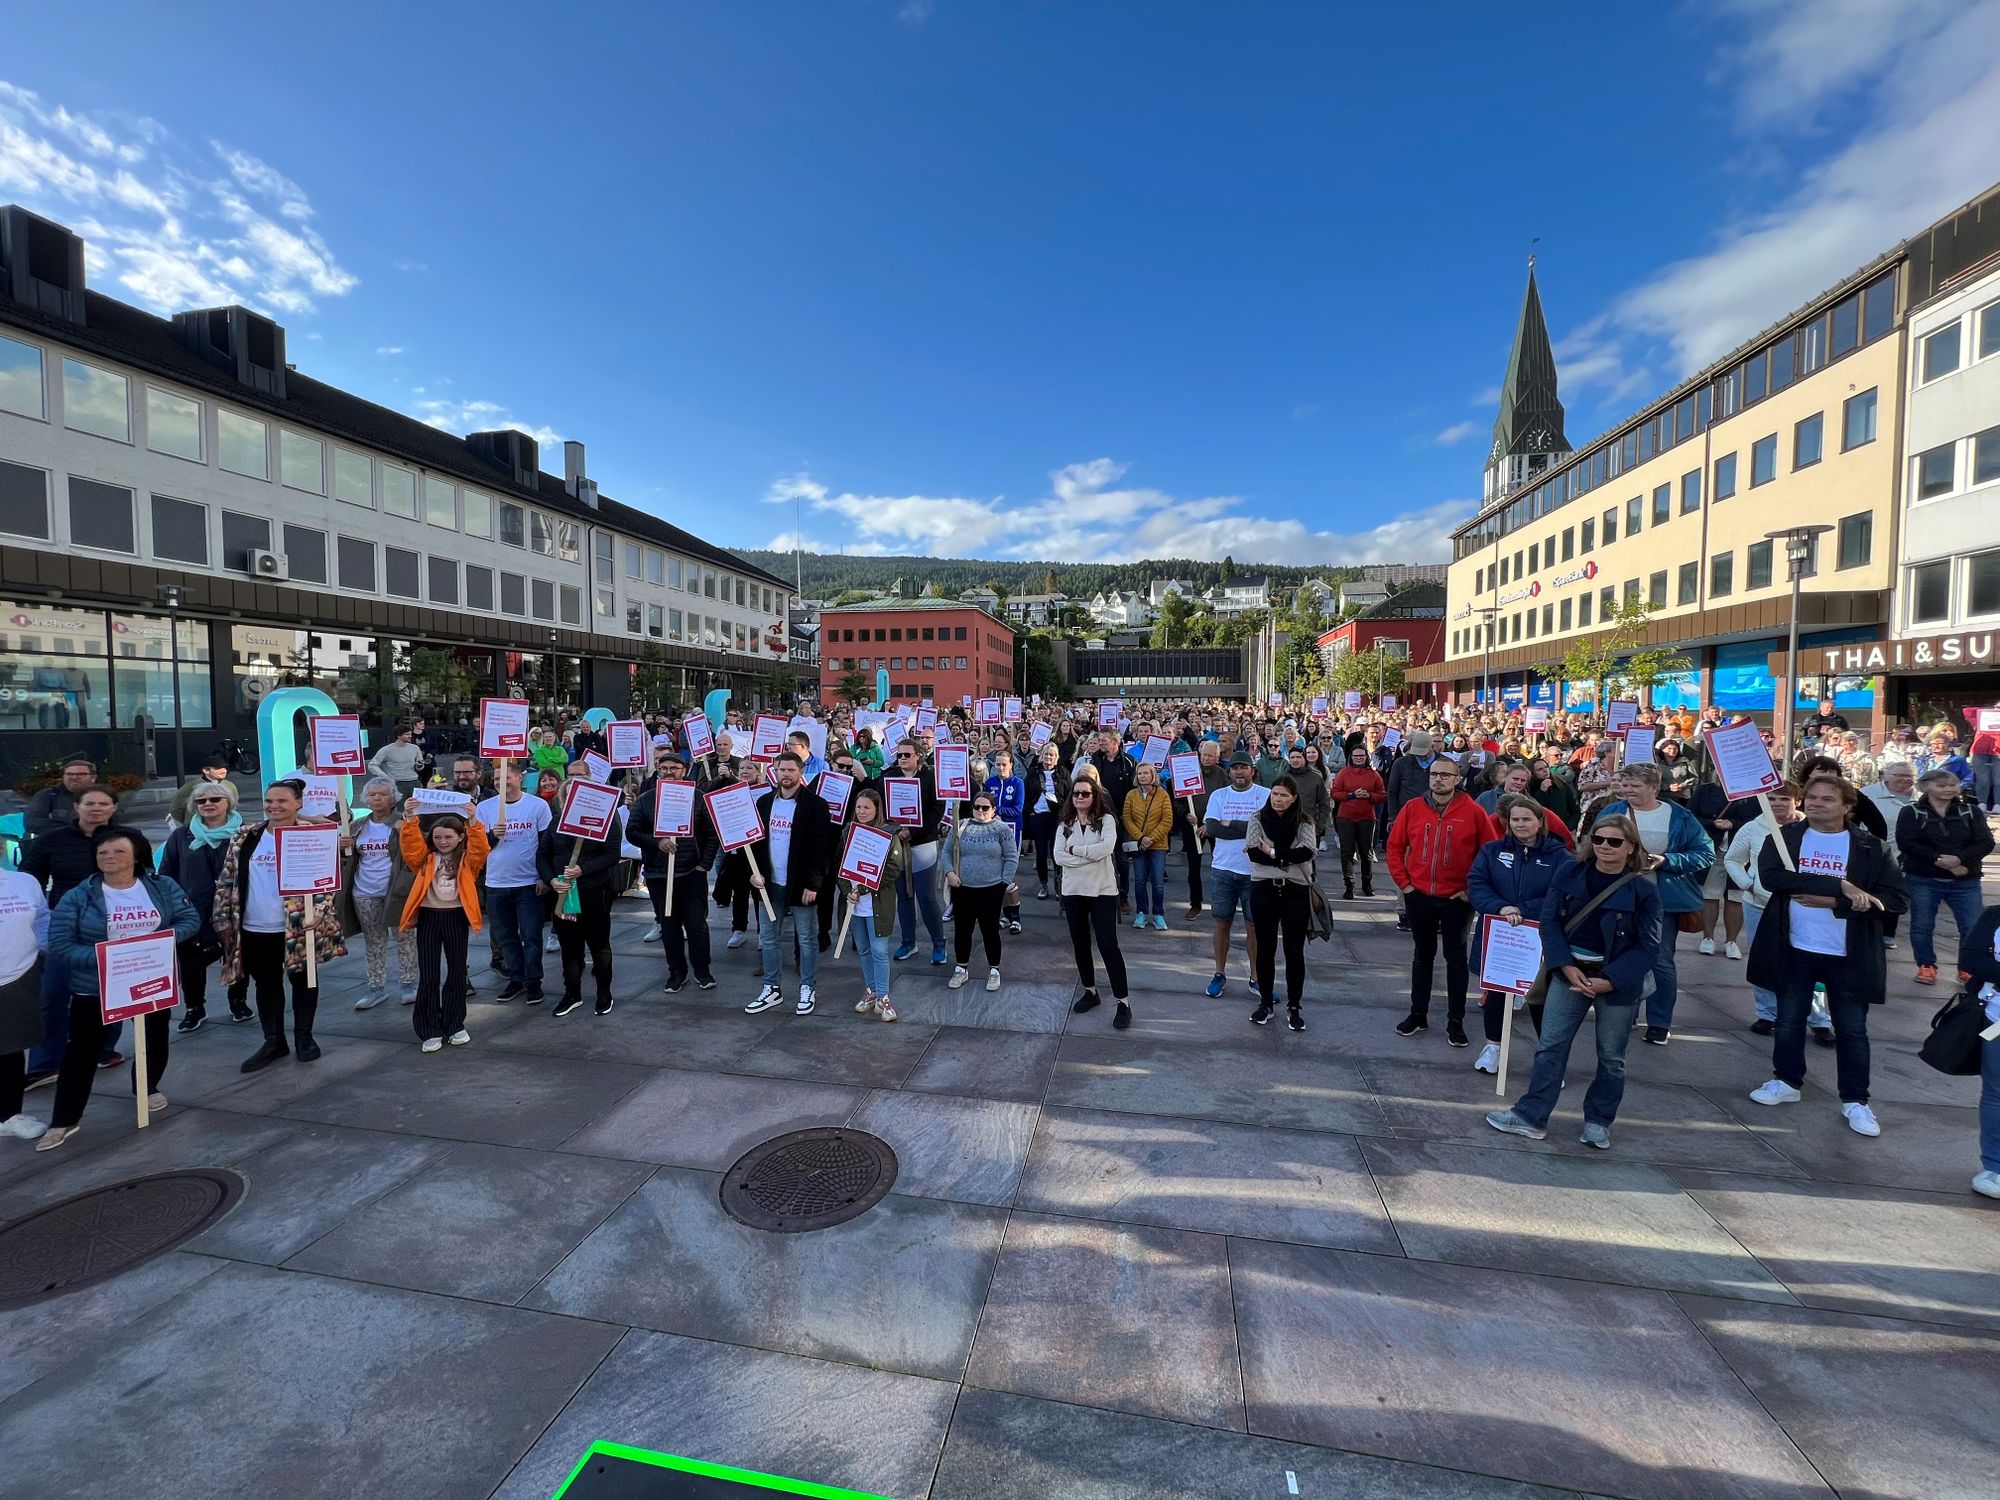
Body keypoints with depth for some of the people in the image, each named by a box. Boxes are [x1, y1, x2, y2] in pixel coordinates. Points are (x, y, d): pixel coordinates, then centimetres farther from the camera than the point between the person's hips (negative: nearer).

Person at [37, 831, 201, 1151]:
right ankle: (64, 1120, 19)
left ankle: (147, 1089, 42)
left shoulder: (163, 887, -5)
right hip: (94, 988, -2)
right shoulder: (78, 897, -11)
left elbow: (190, 920, -3)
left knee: (156, 1040, 16)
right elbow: (59, 948, -13)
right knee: (83, 1050, 5)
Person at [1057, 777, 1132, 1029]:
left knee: (1108, 946, -7)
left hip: (1103, 890, -4)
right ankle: (1090, 991, 31)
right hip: (1073, 891, 4)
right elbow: (1059, 856, -6)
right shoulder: (1065, 824, 6)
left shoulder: (1106, 819, -4)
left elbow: (1106, 848, -20)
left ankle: (1123, 1001, 1)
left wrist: (1075, 850, -10)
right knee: (1080, 944, 13)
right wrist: (1091, 856, -15)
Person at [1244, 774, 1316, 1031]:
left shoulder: (1304, 822, 2)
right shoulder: (1258, 819, 1)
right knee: (1265, 949, 10)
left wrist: (1273, 853, -13)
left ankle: (1294, 1006, 19)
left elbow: (1307, 851, -14)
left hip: (1296, 891, 0)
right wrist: (1289, 857, -14)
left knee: (1294, 951, 6)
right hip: (1264, 889, 0)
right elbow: (1253, 853, -11)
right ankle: (1265, 1002, 23)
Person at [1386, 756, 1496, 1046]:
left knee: (1455, 958, 9)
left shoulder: (1474, 811, -8)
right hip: (1418, 897, 2)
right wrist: (1403, 882, -1)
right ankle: (1418, 1014, 26)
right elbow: (1395, 847, 4)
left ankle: (1455, 1022, 20)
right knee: (1422, 955, 15)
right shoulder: (1412, 808, -2)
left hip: (1456, 900, -2)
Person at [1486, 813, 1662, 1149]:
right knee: (1551, 1046, 4)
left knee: (1611, 1056, 11)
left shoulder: (1644, 890, -9)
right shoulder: (1569, 873, -3)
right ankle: (1531, 1116, 11)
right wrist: (1567, 966, -13)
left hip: (1618, 980, -2)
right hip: (1570, 971, 2)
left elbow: (1647, 946, -9)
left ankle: (1598, 1122, 29)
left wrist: (1610, 981, -16)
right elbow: (1549, 920, -3)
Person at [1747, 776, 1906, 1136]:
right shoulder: (1783, 838, -2)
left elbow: (1896, 898, -7)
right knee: (1789, 1021, 14)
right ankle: (1787, 1082, 30)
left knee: (1852, 1030, 8)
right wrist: (1840, 886, -24)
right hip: (1795, 949, 1)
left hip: (1849, 955, -1)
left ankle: (1855, 1100, 23)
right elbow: (1771, 877, -18)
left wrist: (1833, 903, -19)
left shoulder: (1872, 847, -2)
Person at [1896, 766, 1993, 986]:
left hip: (1965, 881, 2)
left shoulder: (1971, 812, 6)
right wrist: (1939, 860, -22)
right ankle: (1926, 966, 19)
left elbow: (1986, 843, -4)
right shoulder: (1911, 813, -3)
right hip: (1922, 881, -2)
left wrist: (1960, 859, -21)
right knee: (1922, 926, 4)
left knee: (1974, 927, 3)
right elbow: (1906, 844, -13)